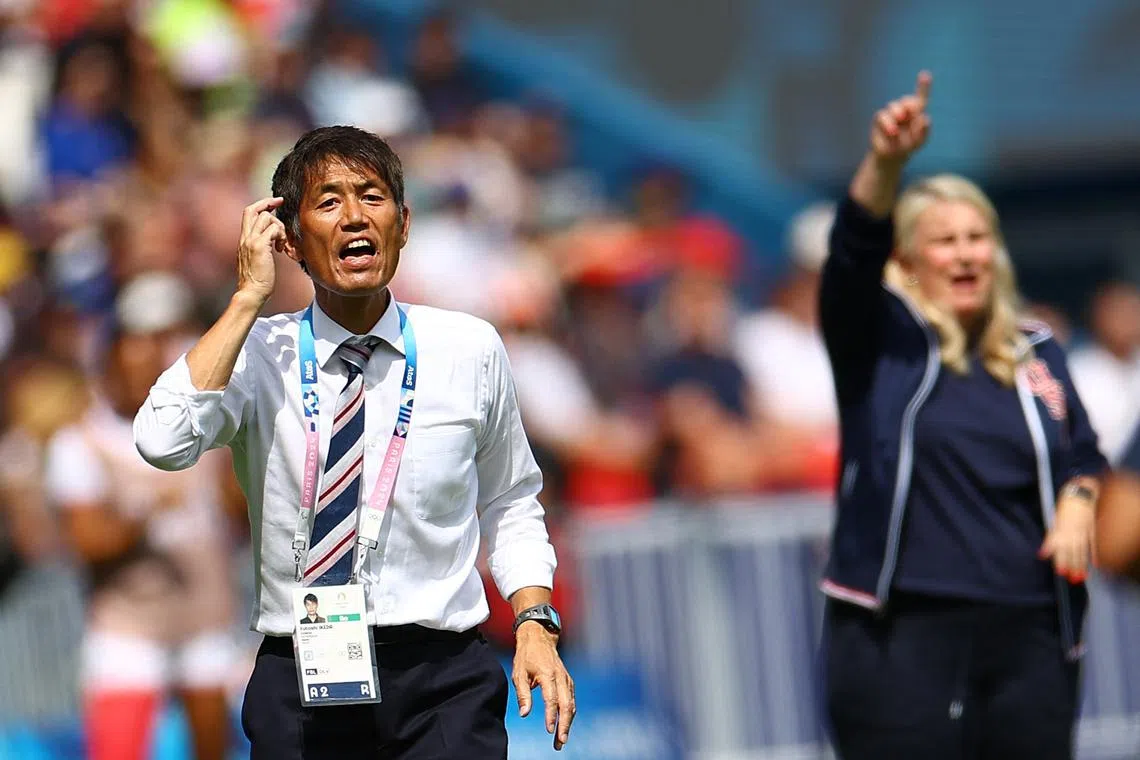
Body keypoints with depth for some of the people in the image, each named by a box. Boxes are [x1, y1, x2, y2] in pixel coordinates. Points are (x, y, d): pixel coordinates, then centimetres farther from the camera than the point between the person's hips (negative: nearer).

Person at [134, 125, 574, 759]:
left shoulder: (470, 349, 5)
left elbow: (510, 507, 15)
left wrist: (535, 626, -1)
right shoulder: (256, 355, 1)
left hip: (441, 684, 0)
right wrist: (249, 296, -13)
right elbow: (164, 443, -18)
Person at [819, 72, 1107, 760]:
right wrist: (887, 163, -32)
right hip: (902, 631, -4)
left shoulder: (1037, 353, 14)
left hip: (1028, 629, 4)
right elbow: (855, 247, -15)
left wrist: (1077, 506, -1)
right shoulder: (882, 339, 2)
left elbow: (1083, 453, 22)